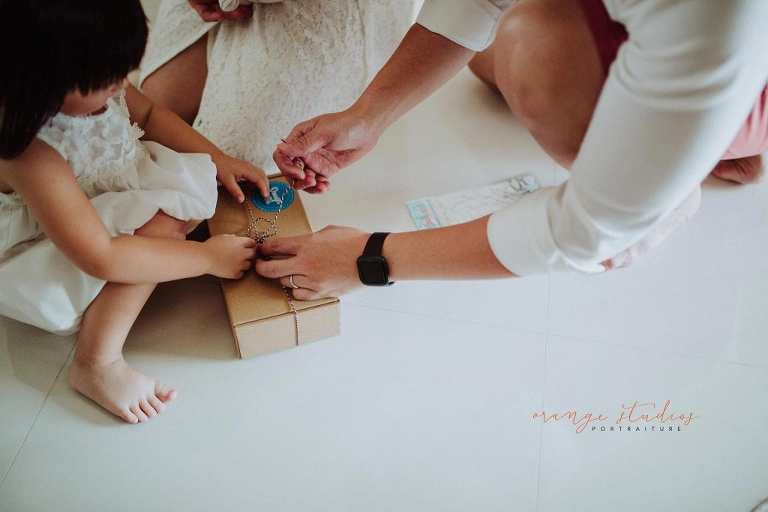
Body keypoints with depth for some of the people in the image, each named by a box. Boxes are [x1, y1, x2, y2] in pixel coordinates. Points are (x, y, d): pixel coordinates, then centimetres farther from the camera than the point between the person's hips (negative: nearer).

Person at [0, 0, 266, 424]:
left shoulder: (90, 84, -17)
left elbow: (148, 114, 5)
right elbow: (100, 258, -39)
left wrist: (218, 160, -5)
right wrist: (206, 257, -33)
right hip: (53, 258, -8)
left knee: (192, 181, -6)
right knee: (160, 224, -29)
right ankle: (96, 364, -20)